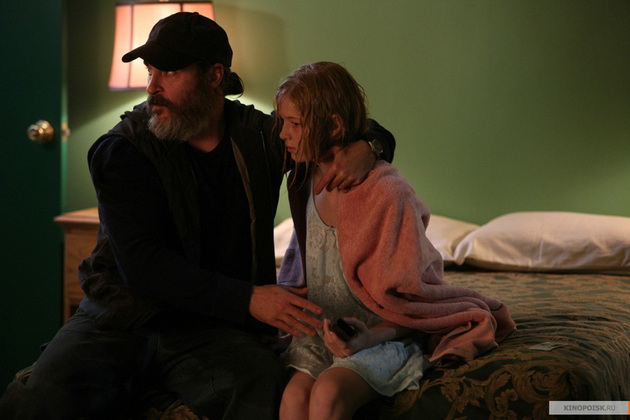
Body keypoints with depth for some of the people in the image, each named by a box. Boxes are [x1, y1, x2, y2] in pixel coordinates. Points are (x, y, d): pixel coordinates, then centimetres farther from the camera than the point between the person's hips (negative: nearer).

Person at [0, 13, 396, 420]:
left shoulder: (259, 136, 6)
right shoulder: (123, 150, -3)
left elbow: (376, 134, 19)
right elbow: (142, 264, -14)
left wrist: (364, 150, -8)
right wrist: (248, 299, -23)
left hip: (213, 327, 2)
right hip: (120, 321, -1)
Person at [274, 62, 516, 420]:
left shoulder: (386, 192, -15)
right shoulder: (310, 181, 8)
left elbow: (408, 302, -12)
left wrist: (370, 337, -27)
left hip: (387, 335, -5)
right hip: (324, 332, 5)